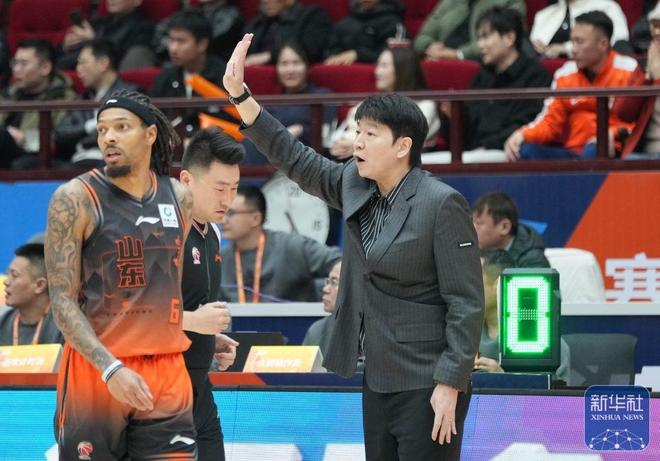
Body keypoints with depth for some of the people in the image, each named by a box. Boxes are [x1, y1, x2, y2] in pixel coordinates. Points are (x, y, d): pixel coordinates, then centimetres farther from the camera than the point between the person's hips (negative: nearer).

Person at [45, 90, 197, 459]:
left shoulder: (180, 198, 8)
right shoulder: (75, 199, -8)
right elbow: (63, 301, -11)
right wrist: (110, 369, -21)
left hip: (167, 373, 4)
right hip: (95, 369, -4)